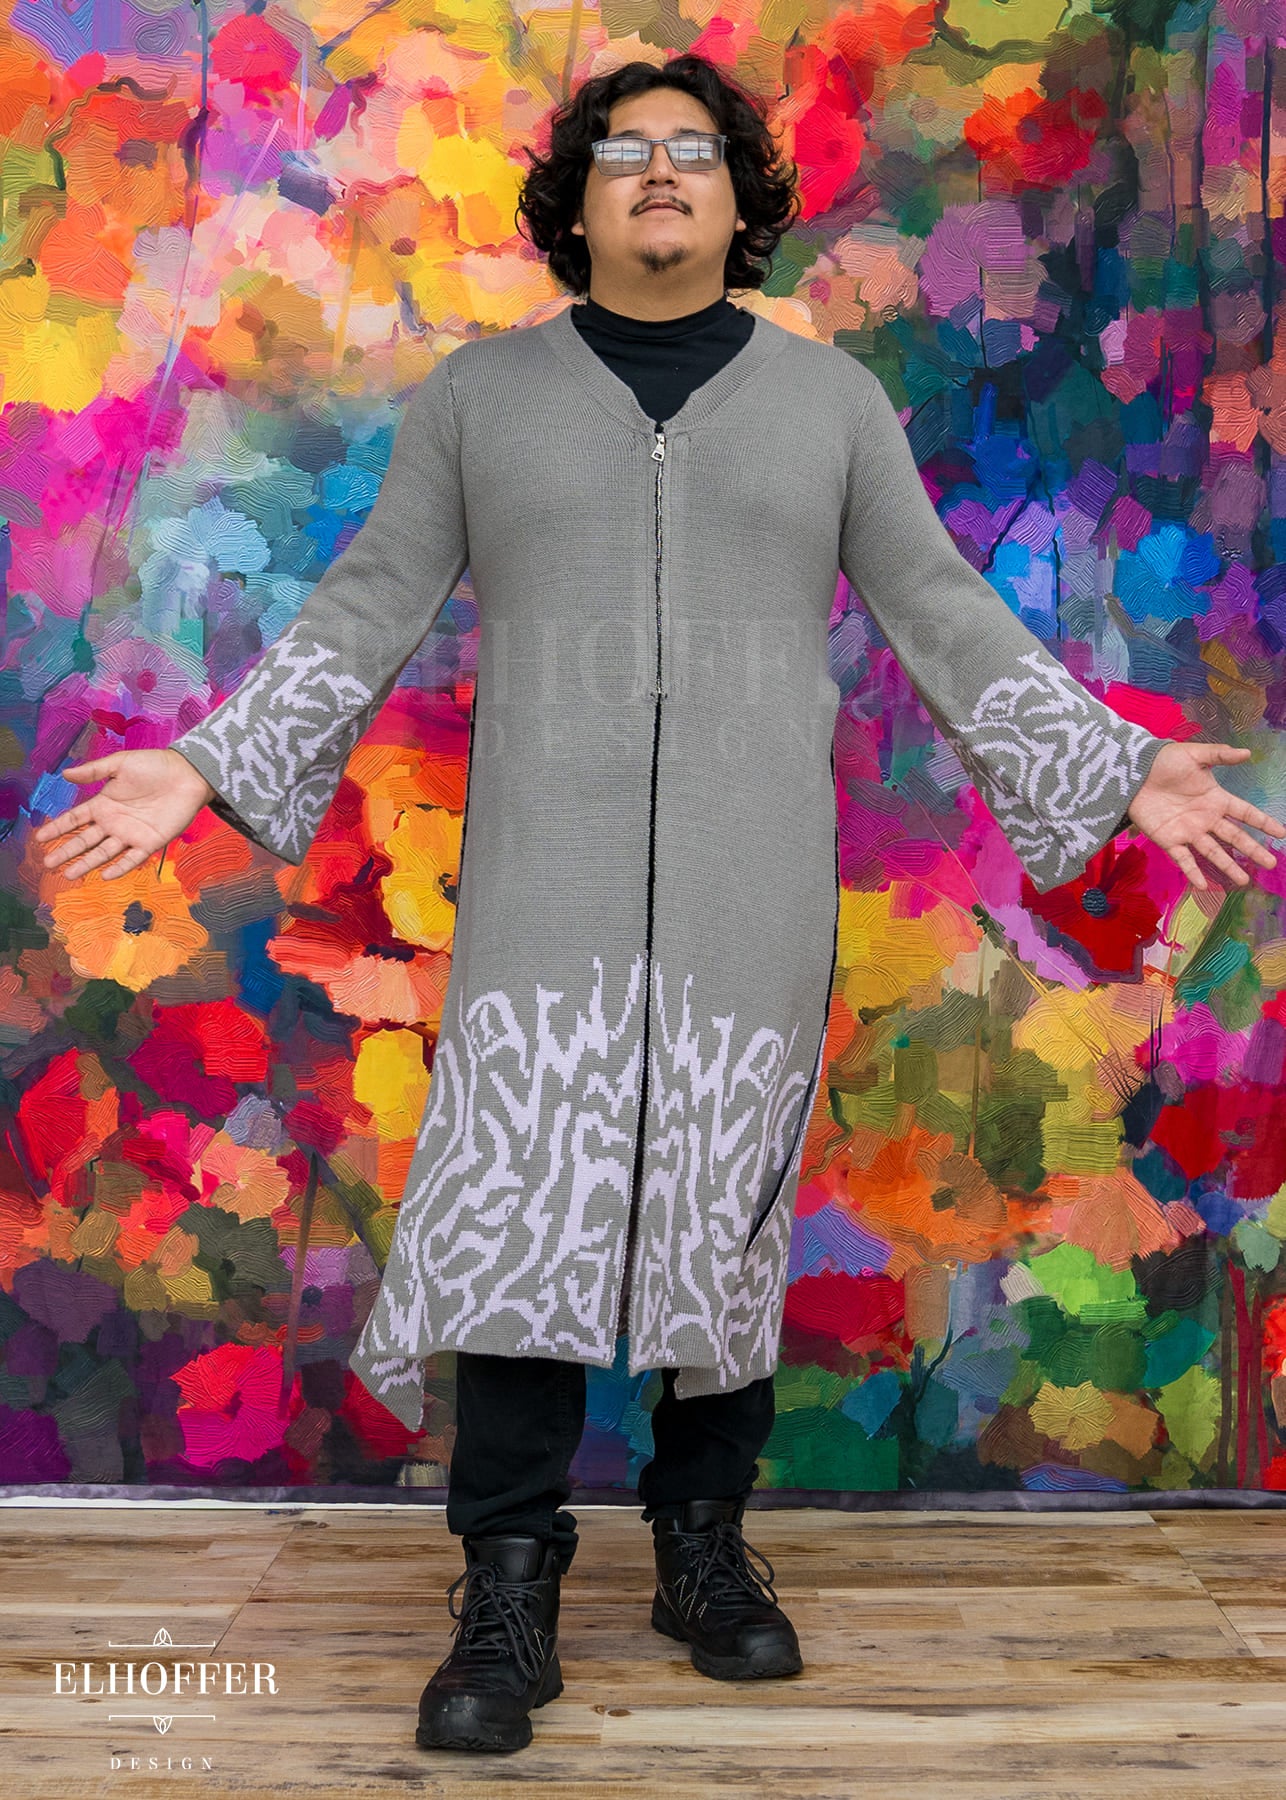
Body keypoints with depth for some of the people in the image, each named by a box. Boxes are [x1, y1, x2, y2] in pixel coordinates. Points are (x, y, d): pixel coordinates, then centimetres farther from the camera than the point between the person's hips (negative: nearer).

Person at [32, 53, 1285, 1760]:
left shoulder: (829, 395, 10)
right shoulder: (481, 389, 9)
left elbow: (940, 611, 8)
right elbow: (370, 605, 5)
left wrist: (1114, 770, 0)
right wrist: (210, 766, -5)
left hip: (753, 881, 1)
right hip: (549, 879, 0)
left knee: (727, 1209, 4)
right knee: (519, 1201, -8)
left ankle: (704, 1545, 20)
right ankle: (509, 1598, 0)